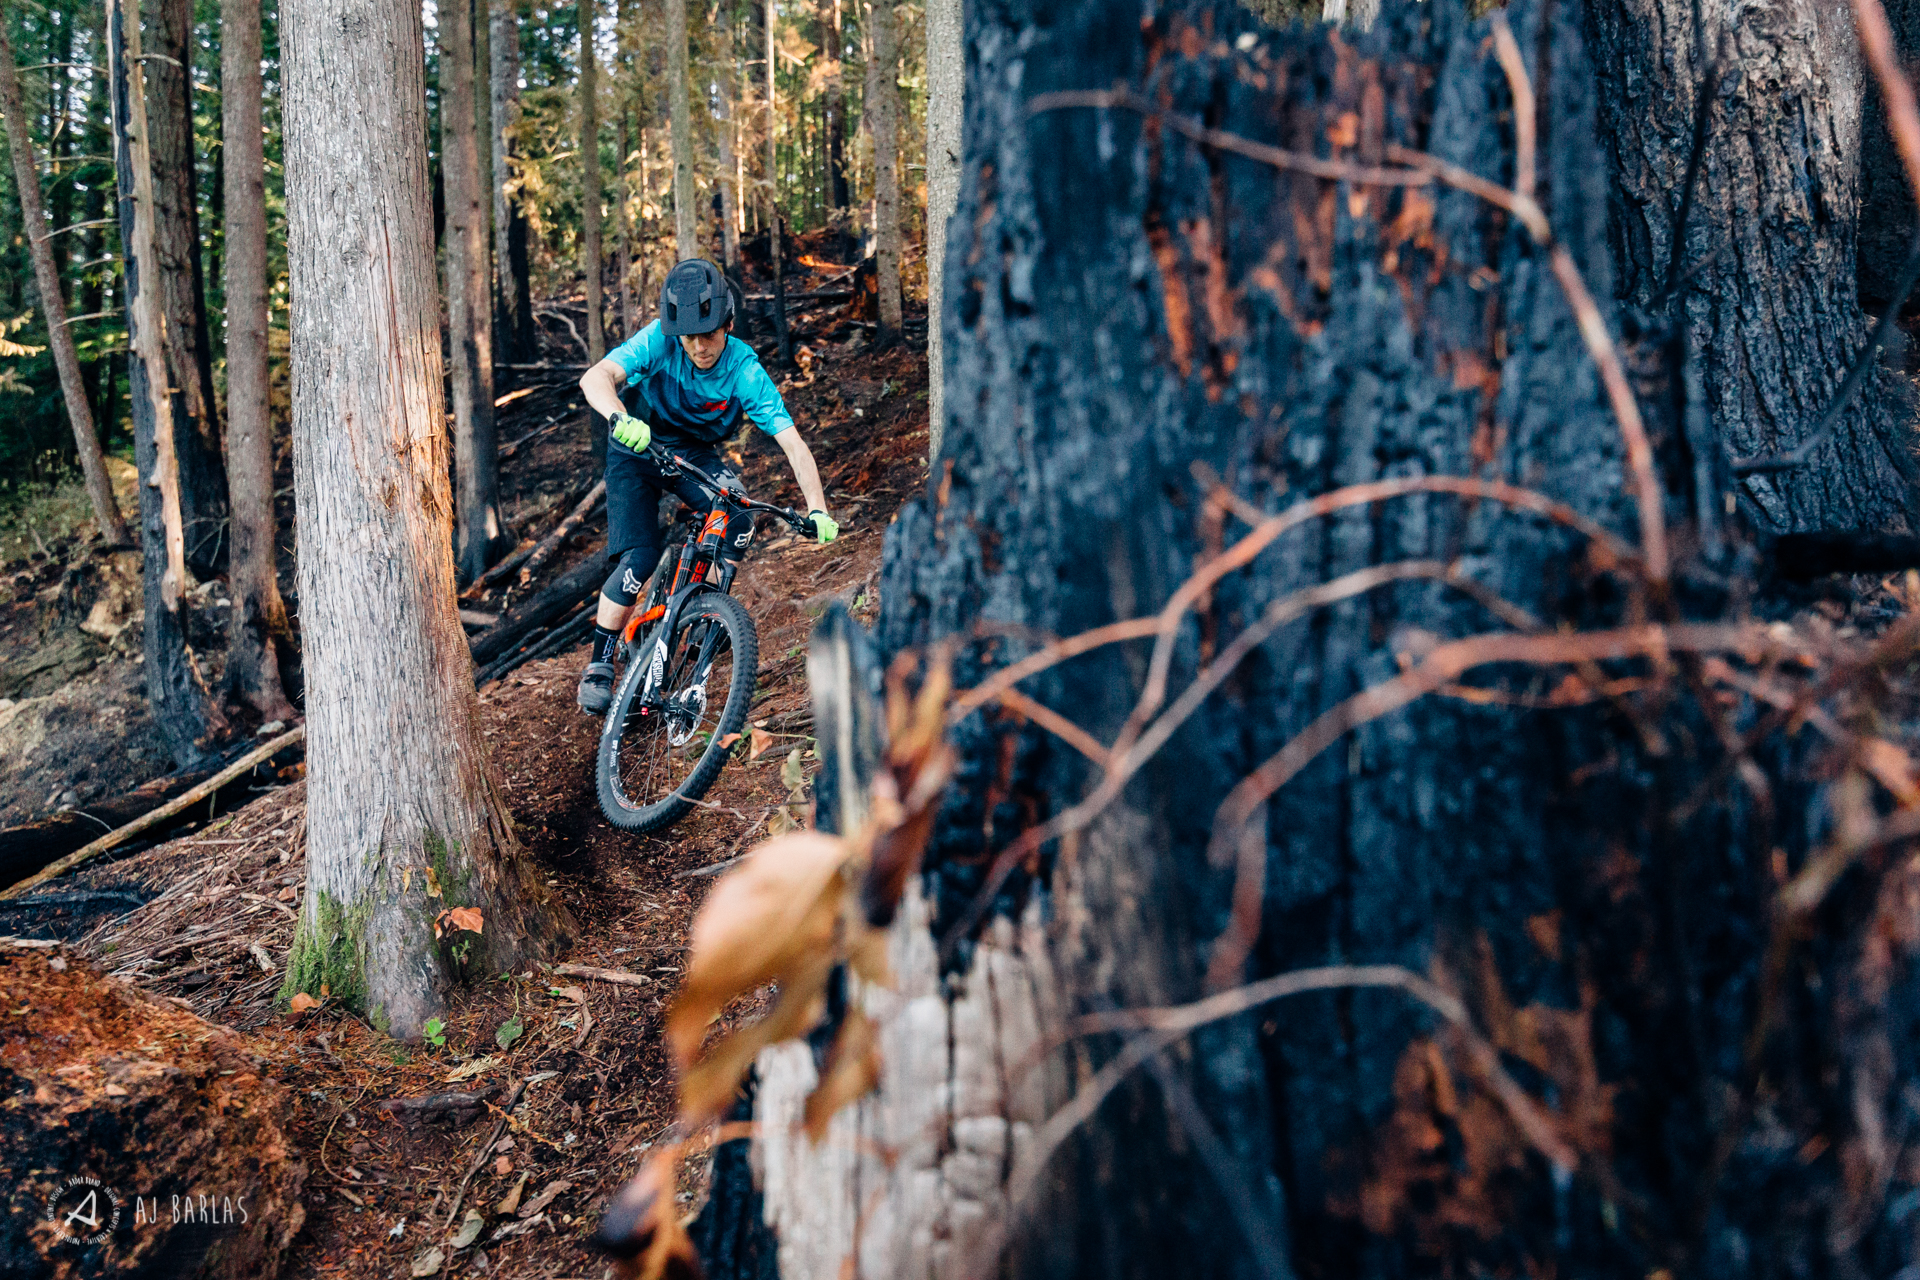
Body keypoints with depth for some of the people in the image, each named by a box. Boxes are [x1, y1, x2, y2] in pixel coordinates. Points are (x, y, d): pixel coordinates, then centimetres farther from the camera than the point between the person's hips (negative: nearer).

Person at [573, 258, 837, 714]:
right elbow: (596, 378, -42)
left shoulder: (745, 371, -25)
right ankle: (599, 666, 0)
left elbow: (793, 443, -28)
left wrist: (818, 510, -39)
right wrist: (620, 418, -64)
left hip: (695, 453, 2)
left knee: (738, 518, -26)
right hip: (637, 448, -2)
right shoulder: (659, 340, -28)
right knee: (639, 559, -16)